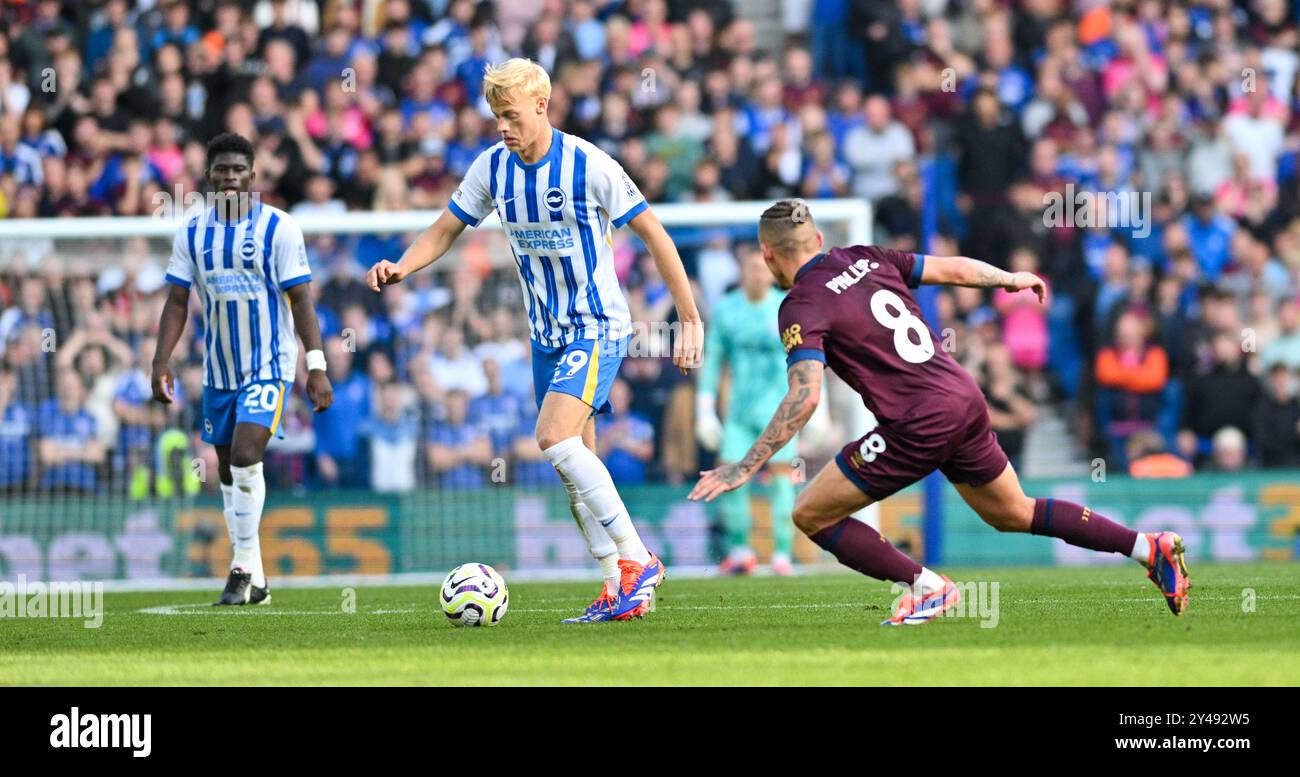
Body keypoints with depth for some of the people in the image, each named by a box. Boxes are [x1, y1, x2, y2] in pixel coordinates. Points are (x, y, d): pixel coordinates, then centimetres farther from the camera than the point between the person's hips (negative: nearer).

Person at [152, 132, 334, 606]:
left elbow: (301, 299, -8)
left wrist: (316, 366, -14)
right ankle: (254, 581, 16)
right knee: (229, 473, 8)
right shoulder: (192, 233, 4)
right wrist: (161, 363, -4)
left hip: (269, 364, -5)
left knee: (245, 456, -21)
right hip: (219, 368, 5)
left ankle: (243, 569, -15)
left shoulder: (277, 228, -8)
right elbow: (177, 302, 5)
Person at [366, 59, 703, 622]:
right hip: (547, 332, 7)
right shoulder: (492, 168, 0)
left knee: (555, 437, -23)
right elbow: (444, 232, 8)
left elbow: (654, 235, -9)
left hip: (597, 326, -7)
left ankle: (636, 560, -16)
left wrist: (690, 319, -9)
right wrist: (402, 267, -13)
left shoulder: (590, 166, -16)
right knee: (574, 460, 5)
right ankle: (620, 588, 10)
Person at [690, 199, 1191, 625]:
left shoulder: (802, 306, -8)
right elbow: (955, 269, 18)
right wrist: (1013, 279, 36)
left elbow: (805, 397, -19)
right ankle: (1149, 547, 20)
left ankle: (924, 586, 0)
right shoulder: (865, 259, 12)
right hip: (966, 401, 8)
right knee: (1013, 514, 27)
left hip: (918, 427, -8)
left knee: (810, 514, 4)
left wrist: (746, 467, -18)